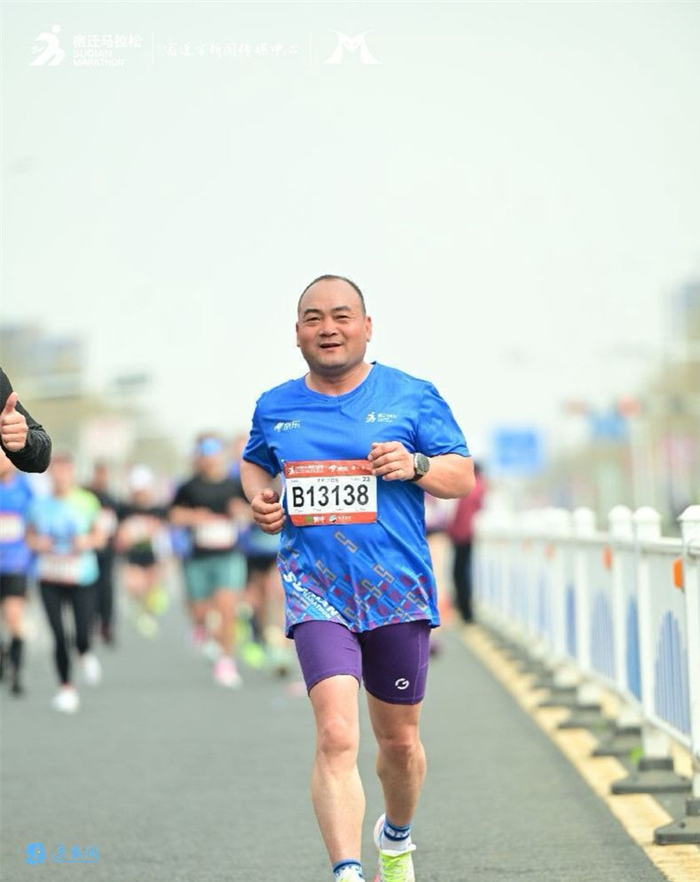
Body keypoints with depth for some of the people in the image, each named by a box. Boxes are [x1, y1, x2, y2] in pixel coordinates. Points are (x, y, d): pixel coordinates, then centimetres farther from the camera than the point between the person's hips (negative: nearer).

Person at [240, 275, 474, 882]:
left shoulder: (412, 397, 2)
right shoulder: (274, 408, 8)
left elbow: (464, 476, 4)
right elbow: (254, 463, 27)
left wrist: (416, 466, -16)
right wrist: (259, 498, 5)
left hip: (397, 592, 1)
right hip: (317, 592, 0)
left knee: (398, 740, 14)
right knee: (336, 735, -20)